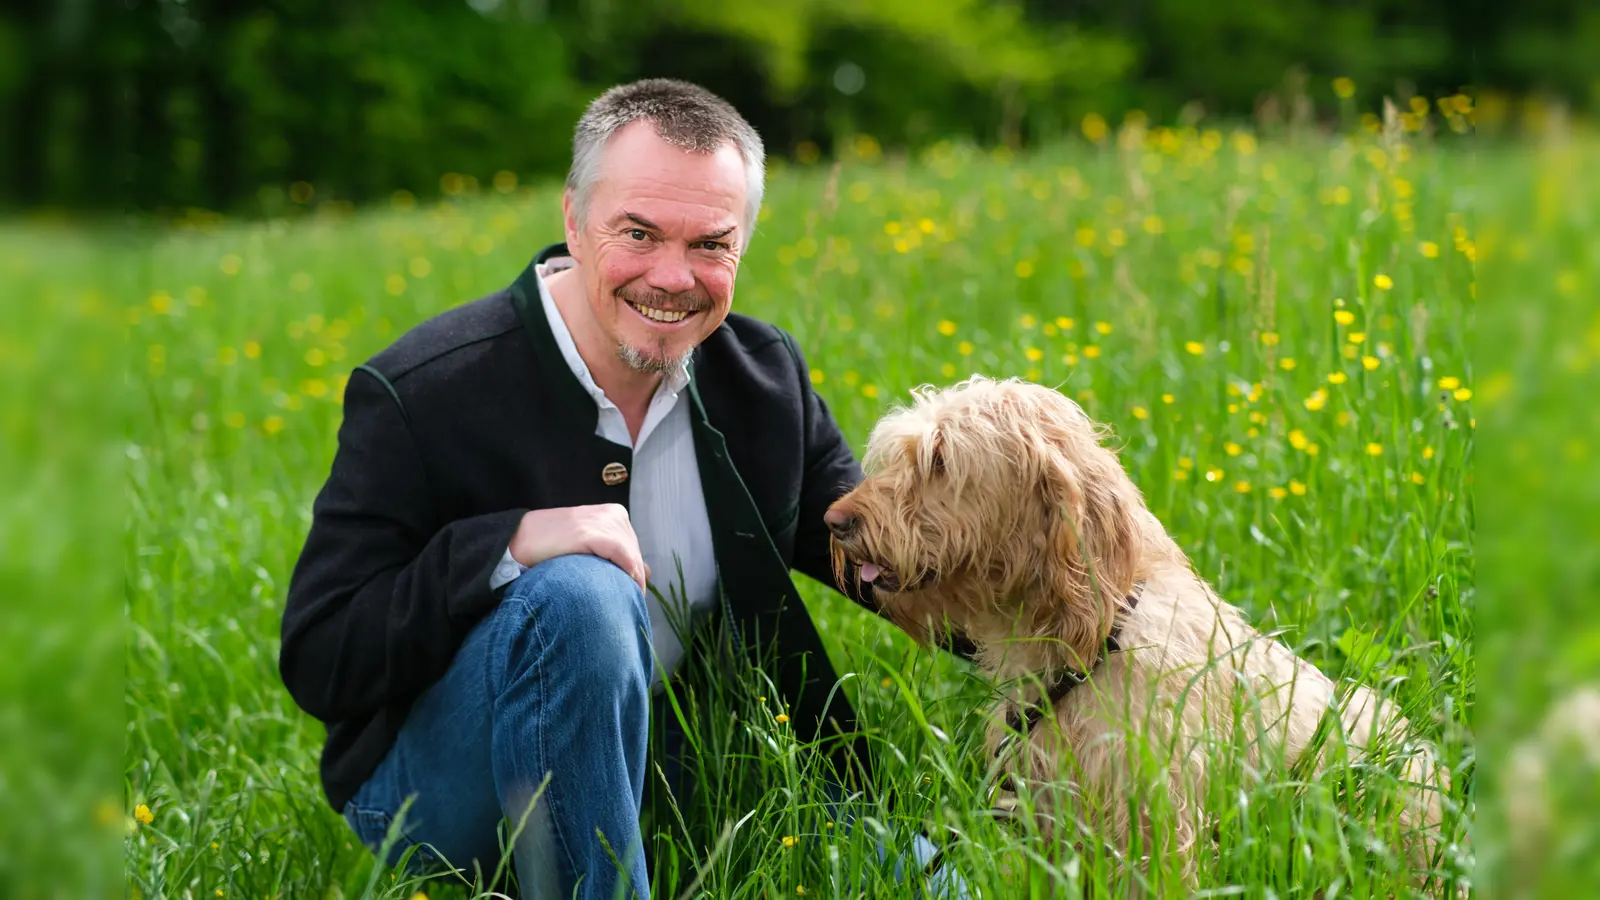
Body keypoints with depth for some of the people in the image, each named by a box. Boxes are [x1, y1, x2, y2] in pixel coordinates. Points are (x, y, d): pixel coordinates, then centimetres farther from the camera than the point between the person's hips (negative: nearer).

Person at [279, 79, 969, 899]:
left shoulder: (766, 376, -1)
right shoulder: (418, 396, -18)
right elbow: (318, 663, -20)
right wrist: (507, 547, -34)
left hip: (649, 764, 6)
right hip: (430, 790, -5)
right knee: (579, 594, -34)